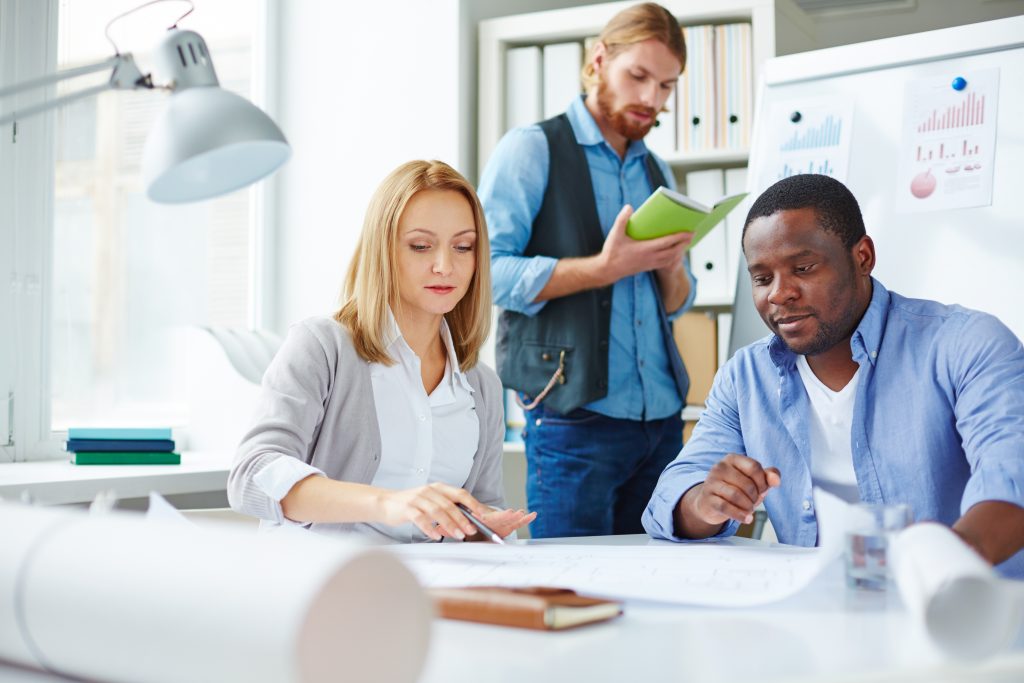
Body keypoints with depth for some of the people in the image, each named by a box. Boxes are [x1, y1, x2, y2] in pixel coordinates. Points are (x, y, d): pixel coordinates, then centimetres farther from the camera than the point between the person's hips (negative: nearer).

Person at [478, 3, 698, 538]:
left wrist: (671, 266, -3)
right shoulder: (532, 149, -1)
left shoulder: (657, 173, 18)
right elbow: (488, 272, -13)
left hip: (662, 417, 6)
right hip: (576, 418, -6)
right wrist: (605, 268, -19)